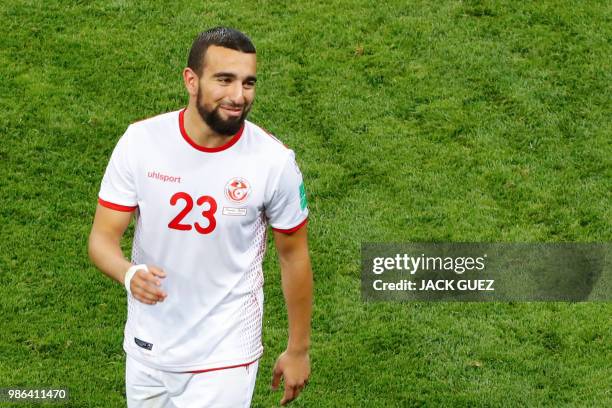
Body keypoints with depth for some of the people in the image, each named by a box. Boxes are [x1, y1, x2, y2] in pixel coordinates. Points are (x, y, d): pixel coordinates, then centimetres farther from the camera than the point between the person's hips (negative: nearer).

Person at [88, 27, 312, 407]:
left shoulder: (274, 160, -16)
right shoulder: (141, 141, -12)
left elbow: (294, 255, -2)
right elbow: (102, 238, -9)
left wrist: (298, 350, 5)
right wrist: (129, 273, -32)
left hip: (225, 358, -2)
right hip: (147, 348, 3)